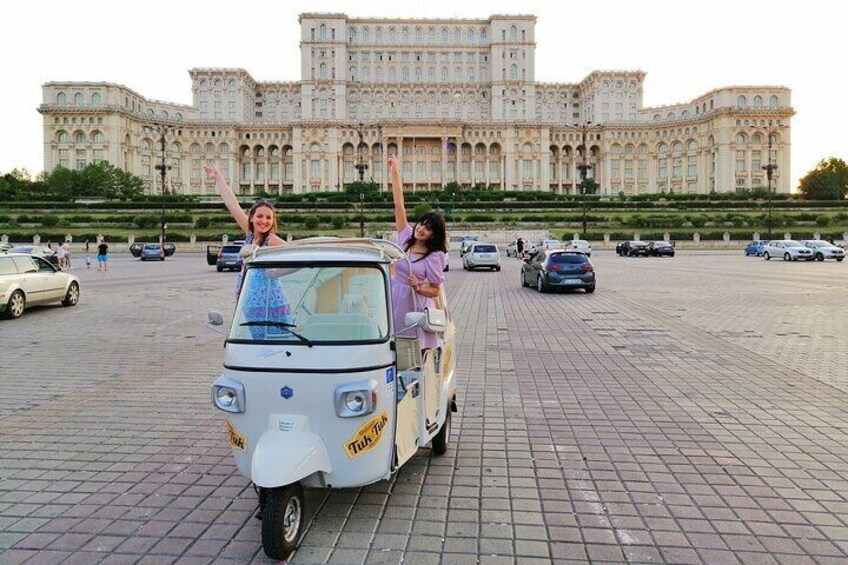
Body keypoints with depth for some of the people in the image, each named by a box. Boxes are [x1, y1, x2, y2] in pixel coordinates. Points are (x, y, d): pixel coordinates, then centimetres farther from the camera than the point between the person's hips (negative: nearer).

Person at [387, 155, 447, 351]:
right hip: (392, 299, 4)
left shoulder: (434, 257, -7)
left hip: (415, 305, -4)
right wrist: (394, 173, 0)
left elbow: (435, 291, -3)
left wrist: (418, 288, -22)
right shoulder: (405, 237, 5)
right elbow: (399, 205, 2)